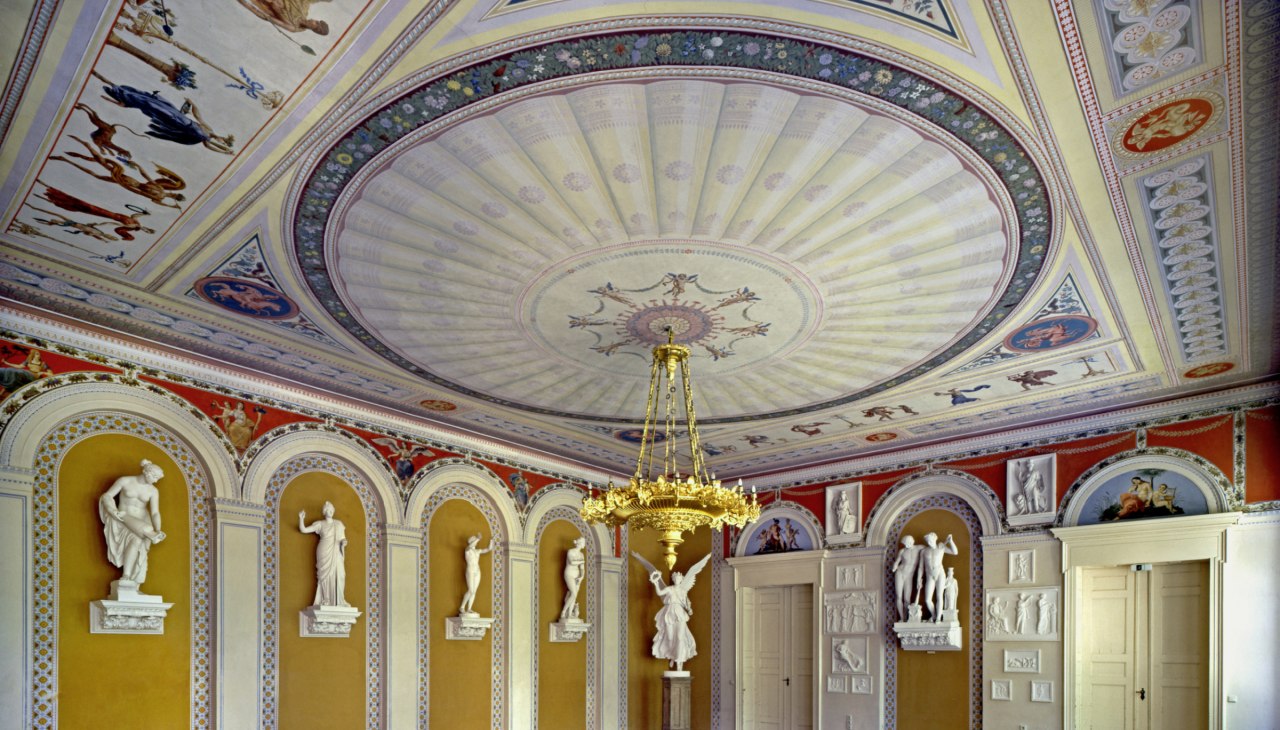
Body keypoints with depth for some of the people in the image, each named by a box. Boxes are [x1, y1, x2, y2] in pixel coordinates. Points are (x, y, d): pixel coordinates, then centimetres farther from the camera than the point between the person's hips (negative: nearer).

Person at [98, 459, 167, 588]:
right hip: (123, 520, -1)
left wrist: (158, 530, -23)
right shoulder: (125, 481, -4)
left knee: (137, 540, -27)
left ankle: (126, 577, -30)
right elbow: (107, 495, -3)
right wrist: (114, 511, -21)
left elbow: (155, 513, -7)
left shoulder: (153, 491, 1)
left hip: (142, 522, 1)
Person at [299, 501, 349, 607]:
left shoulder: (339, 524, 15)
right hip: (324, 553, -2)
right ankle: (324, 603, -9)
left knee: (337, 576, -6)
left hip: (336, 554, 2)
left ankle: (338, 602, -5)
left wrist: (344, 542, -7)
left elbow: (343, 538, 16)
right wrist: (301, 518, -11)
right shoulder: (320, 524, 7)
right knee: (325, 576, -9)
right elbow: (303, 529, 3)